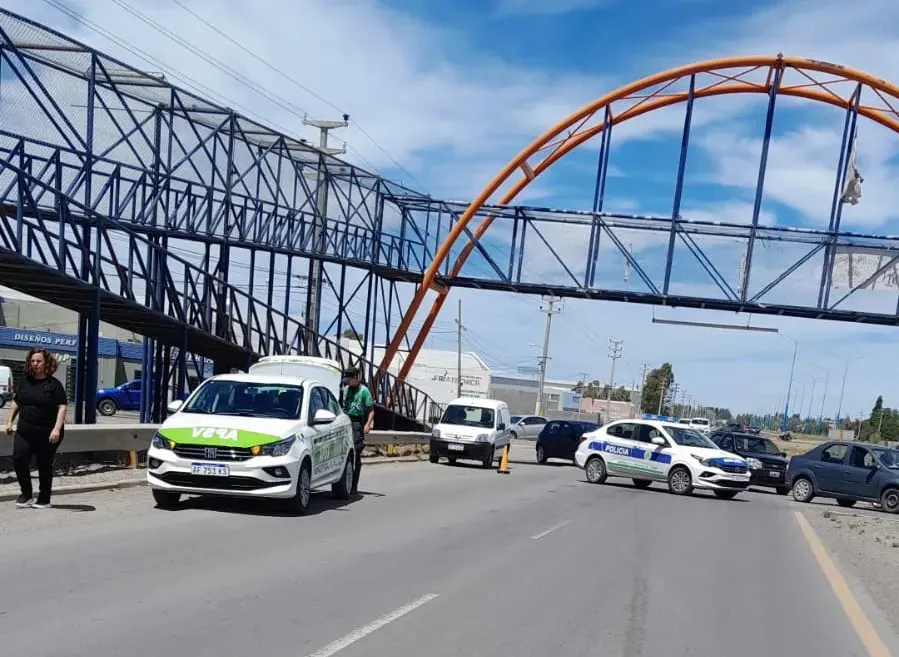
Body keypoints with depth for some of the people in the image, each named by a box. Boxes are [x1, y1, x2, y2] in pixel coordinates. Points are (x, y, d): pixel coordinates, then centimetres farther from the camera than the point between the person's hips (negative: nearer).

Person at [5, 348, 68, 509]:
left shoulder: (54, 384, -6)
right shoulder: (25, 381, 9)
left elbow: (62, 407, -12)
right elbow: (16, 402, 20)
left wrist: (57, 429, -21)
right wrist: (9, 421, 13)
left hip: (46, 434, -4)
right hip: (24, 431, 4)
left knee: (44, 466, 4)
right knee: (19, 460, -8)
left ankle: (44, 500, 17)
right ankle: (27, 495, 10)